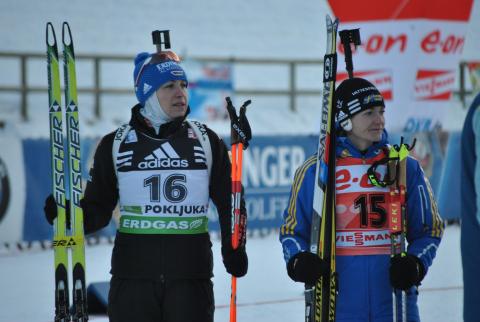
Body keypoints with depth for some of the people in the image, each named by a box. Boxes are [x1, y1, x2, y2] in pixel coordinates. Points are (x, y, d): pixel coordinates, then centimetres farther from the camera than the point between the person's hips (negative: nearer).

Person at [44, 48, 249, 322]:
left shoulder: (206, 141, 5)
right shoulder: (115, 145, 4)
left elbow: (229, 202, 10)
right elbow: (99, 209, 5)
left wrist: (234, 248, -3)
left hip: (191, 277, 0)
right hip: (132, 277, 0)